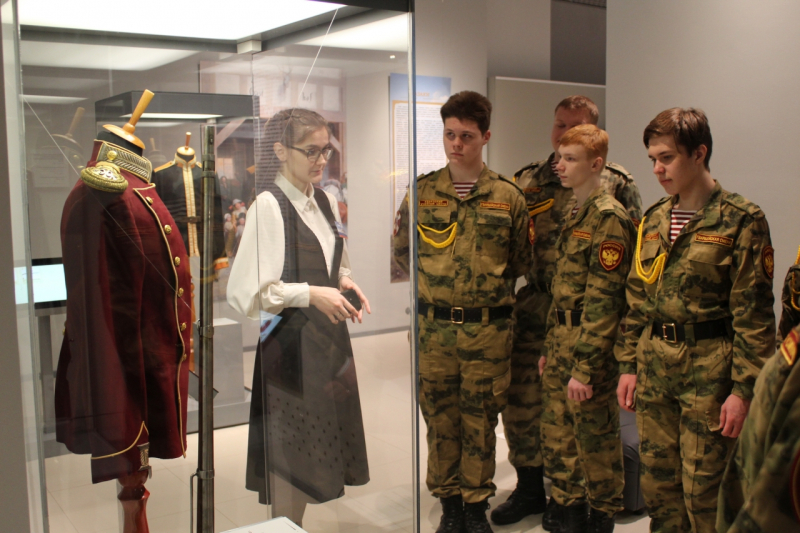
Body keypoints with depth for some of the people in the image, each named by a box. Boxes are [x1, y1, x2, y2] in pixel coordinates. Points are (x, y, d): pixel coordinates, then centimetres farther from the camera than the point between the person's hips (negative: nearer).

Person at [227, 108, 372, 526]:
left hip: (328, 337, 7)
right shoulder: (269, 206, -14)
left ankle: (297, 522, 29)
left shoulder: (325, 202, 9)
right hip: (290, 342, -7)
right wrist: (310, 294, -21)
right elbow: (249, 290, -17)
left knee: (317, 448, 14)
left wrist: (344, 282, 1)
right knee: (291, 456, 2)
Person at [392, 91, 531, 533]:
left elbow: (521, 263, 10)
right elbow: (402, 250, 13)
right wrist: (435, 278, 8)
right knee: (440, 417, 9)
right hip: (434, 327, 1)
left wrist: (490, 284, 3)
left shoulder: (508, 197, 0)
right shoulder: (422, 191, 3)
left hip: (488, 329, -1)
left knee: (480, 420, 8)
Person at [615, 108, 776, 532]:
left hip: (708, 367, -5)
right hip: (653, 364, 6)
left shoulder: (740, 221, -8)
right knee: (656, 481, 14)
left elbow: (753, 312, -10)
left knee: (703, 490, 1)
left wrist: (744, 388, -13)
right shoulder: (653, 220, 10)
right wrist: (628, 365, 11)